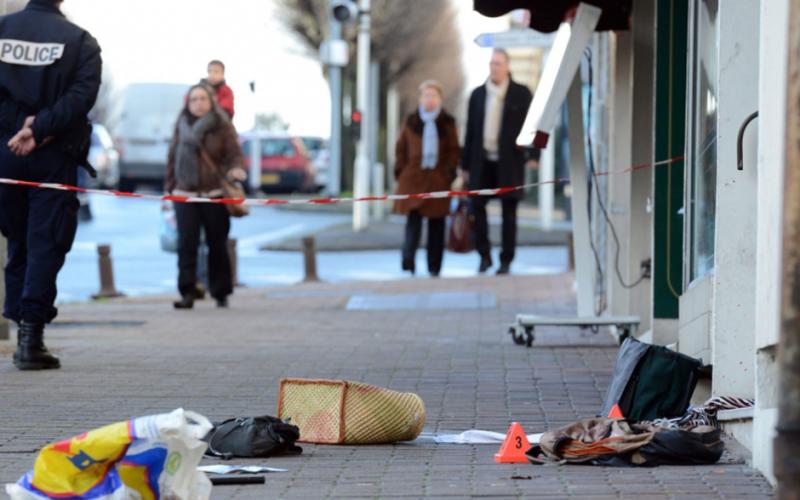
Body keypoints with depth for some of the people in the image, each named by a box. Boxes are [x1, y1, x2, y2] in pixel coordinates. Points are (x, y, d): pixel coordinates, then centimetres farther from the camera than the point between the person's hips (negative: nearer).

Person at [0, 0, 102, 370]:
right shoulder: (80, 41, -2)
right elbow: (81, 96, -13)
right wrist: (39, 130, -15)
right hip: (54, 157, -3)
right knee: (45, 244, -1)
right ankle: (32, 336, -9)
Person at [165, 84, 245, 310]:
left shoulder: (222, 127, 2)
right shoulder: (182, 127, 11)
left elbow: (235, 154, -4)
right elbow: (172, 158, 15)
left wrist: (236, 169, -26)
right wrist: (169, 188, 12)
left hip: (214, 195, -2)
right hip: (185, 195, 2)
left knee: (217, 245, 5)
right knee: (186, 244, -10)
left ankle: (221, 293, 16)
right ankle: (187, 293, -14)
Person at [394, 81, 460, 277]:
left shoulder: (447, 123, 8)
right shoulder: (411, 122, 9)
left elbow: (454, 150, 8)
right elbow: (401, 148, 12)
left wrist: (449, 171, -3)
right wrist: (401, 172, 3)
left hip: (438, 178, 1)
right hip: (413, 177, -1)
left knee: (436, 223, 3)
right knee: (413, 218, -13)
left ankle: (434, 267, 8)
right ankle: (408, 261, -16)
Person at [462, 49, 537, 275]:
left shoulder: (521, 94, 1)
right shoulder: (477, 94, 9)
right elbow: (471, 130, 10)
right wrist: (466, 164, 9)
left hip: (509, 162, -2)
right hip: (482, 162, 2)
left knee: (509, 212, 2)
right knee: (477, 206, -3)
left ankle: (506, 261, 8)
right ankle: (484, 255, 11)